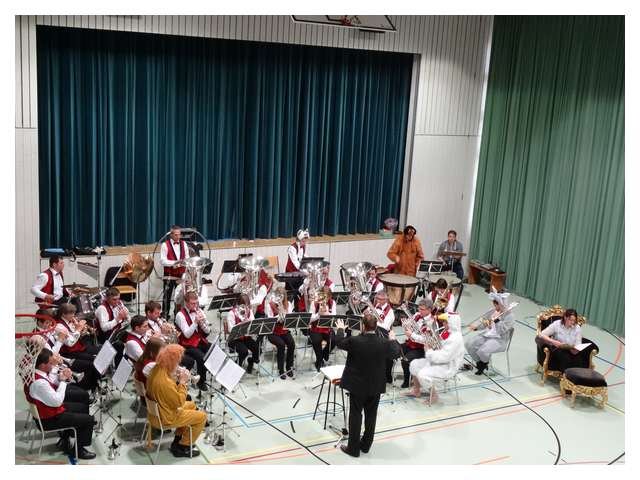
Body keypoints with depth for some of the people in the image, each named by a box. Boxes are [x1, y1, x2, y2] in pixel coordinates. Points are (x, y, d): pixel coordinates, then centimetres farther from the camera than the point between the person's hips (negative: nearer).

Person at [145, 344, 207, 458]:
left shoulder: (157, 369, -7)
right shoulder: (165, 382, -36)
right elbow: (179, 402, -24)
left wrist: (175, 378, -5)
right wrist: (182, 382, -19)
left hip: (157, 410, 9)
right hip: (165, 418, -9)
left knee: (191, 405, 26)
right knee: (202, 416, 2)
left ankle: (178, 439, 31)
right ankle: (182, 447, 14)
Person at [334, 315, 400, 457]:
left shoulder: (354, 341, -21)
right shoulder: (385, 343, -14)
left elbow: (339, 342, -1)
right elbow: (396, 353, 6)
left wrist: (340, 329, 18)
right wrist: (393, 339, 24)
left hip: (357, 385, -2)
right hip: (376, 386, 3)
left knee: (355, 415, 7)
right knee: (371, 415, 15)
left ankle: (353, 448, 13)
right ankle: (366, 445, 27)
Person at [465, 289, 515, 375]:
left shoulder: (509, 316, -13)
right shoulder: (493, 311, 9)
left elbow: (501, 331, -22)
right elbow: (485, 324, 18)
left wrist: (496, 319, -26)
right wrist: (476, 327, 1)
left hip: (499, 340, -7)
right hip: (486, 335, 8)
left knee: (482, 351, -30)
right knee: (468, 344, -9)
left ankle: (485, 363, 7)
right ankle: (479, 362, 12)